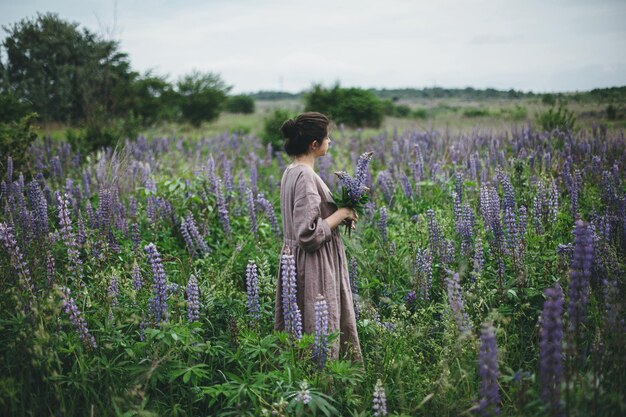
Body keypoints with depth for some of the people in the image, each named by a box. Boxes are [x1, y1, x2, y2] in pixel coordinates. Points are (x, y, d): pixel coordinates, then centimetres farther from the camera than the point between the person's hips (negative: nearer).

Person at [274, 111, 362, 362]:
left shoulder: (291, 172, 8)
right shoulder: (306, 176, -21)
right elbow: (309, 234, -26)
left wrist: (339, 212, 9)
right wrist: (342, 213, -14)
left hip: (295, 258, 10)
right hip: (315, 267, -10)